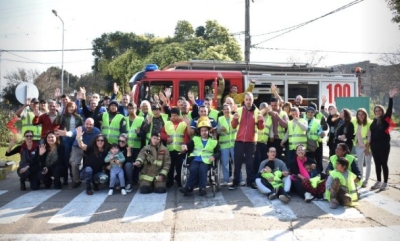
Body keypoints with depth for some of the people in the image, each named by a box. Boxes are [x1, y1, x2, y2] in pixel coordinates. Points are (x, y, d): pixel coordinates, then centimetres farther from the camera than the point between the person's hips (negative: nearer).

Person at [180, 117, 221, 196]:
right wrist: (184, 146, -15)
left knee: (202, 170, -33)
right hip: (195, 159, 1)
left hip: (206, 161, -1)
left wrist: (214, 156, -12)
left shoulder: (213, 141, 16)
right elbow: (188, 146, 9)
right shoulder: (195, 139, 22)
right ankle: (189, 188, -29)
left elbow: (218, 152, 9)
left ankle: (202, 188, -31)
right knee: (193, 169, -30)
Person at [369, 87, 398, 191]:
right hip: (374, 145, 5)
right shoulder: (374, 121, 9)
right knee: (377, 164, 12)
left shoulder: (386, 119, -4)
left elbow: (390, 109, -18)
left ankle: (385, 183, 10)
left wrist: (391, 98, -29)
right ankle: (378, 182, 22)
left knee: (384, 164, 1)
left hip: (384, 145, -5)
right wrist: (370, 143, 10)